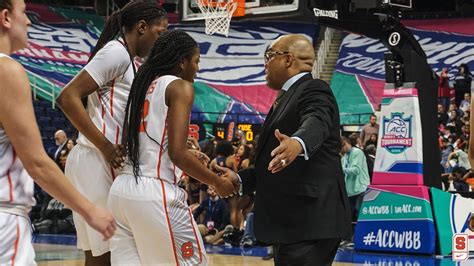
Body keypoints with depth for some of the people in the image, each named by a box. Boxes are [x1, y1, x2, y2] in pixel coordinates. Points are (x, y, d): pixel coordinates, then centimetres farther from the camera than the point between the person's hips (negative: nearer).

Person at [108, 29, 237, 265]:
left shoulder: (143, 84, 18)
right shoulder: (180, 87, -5)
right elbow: (177, 154, -16)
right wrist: (217, 183, -2)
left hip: (122, 190, 8)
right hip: (155, 193, -8)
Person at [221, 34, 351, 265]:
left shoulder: (314, 91, -7)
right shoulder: (286, 99, 23)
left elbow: (316, 124, -31)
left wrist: (298, 143, -52)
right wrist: (240, 179, 14)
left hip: (310, 222, -10)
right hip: (289, 221, 10)